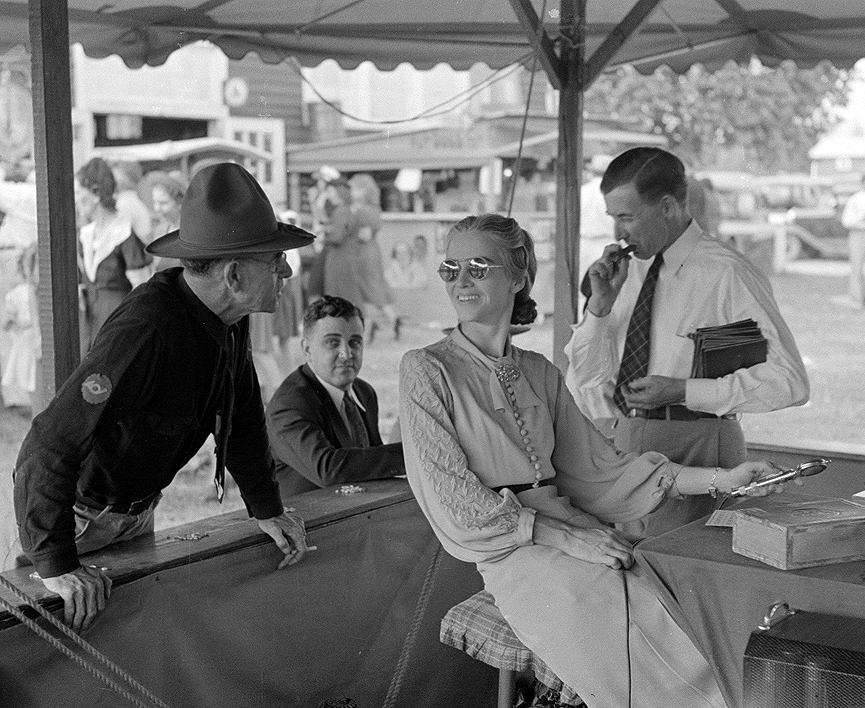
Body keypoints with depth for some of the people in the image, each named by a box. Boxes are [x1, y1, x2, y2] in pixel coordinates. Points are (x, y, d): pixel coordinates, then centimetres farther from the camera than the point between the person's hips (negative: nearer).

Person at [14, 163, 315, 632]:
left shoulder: (229, 319, -10)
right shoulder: (145, 330, -38)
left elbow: (242, 416, 6)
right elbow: (51, 447, -39)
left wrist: (267, 509, 5)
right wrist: (57, 565, -37)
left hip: (138, 507, 8)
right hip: (77, 515, -8)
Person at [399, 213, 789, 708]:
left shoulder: (539, 372, 16)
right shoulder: (427, 370, 0)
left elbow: (598, 466, 14)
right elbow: (452, 499, -7)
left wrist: (721, 479, 7)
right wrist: (563, 537, -14)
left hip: (574, 527, 5)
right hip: (513, 551, -5)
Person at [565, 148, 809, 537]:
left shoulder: (727, 274, -7)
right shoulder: (629, 270, 11)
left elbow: (789, 381, -11)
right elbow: (585, 381, 14)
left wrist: (682, 391, -14)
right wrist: (601, 304, -2)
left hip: (693, 447, -5)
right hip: (618, 441, 5)